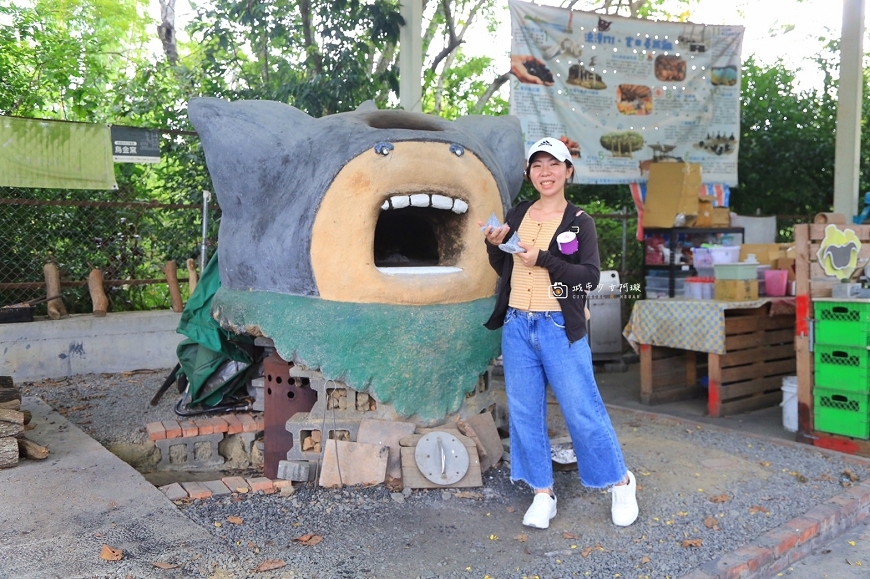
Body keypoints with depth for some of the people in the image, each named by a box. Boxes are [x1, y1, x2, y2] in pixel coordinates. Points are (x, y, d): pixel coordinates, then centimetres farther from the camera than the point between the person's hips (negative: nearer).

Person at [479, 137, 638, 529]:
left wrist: (544, 260, -19)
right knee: (524, 411, 7)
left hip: (560, 328, -4)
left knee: (582, 409, 0)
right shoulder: (517, 216, 10)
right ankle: (542, 493, 21)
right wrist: (493, 246, -3)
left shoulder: (579, 221, -2)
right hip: (517, 326, 4)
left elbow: (591, 276, -10)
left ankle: (620, 482, 23)